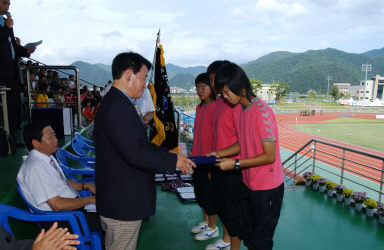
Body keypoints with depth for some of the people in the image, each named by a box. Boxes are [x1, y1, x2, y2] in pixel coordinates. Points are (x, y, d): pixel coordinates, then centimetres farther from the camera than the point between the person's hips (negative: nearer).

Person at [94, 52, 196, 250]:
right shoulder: (117, 107, -24)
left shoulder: (116, 102, 10)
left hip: (120, 199, 10)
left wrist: (168, 154, 7)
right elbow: (135, 154, -30)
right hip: (123, 203, -10)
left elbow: (139, 144, 14)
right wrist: (173, 161, -18)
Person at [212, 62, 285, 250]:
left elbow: (269, 156, -21)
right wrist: (219, 154, 1)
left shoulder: (262, 112, -22)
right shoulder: (243, 109, 5)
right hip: (249, 184, 8)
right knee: (248, 235, 21)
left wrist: (235, 164, -20)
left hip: (267, 188, -8)